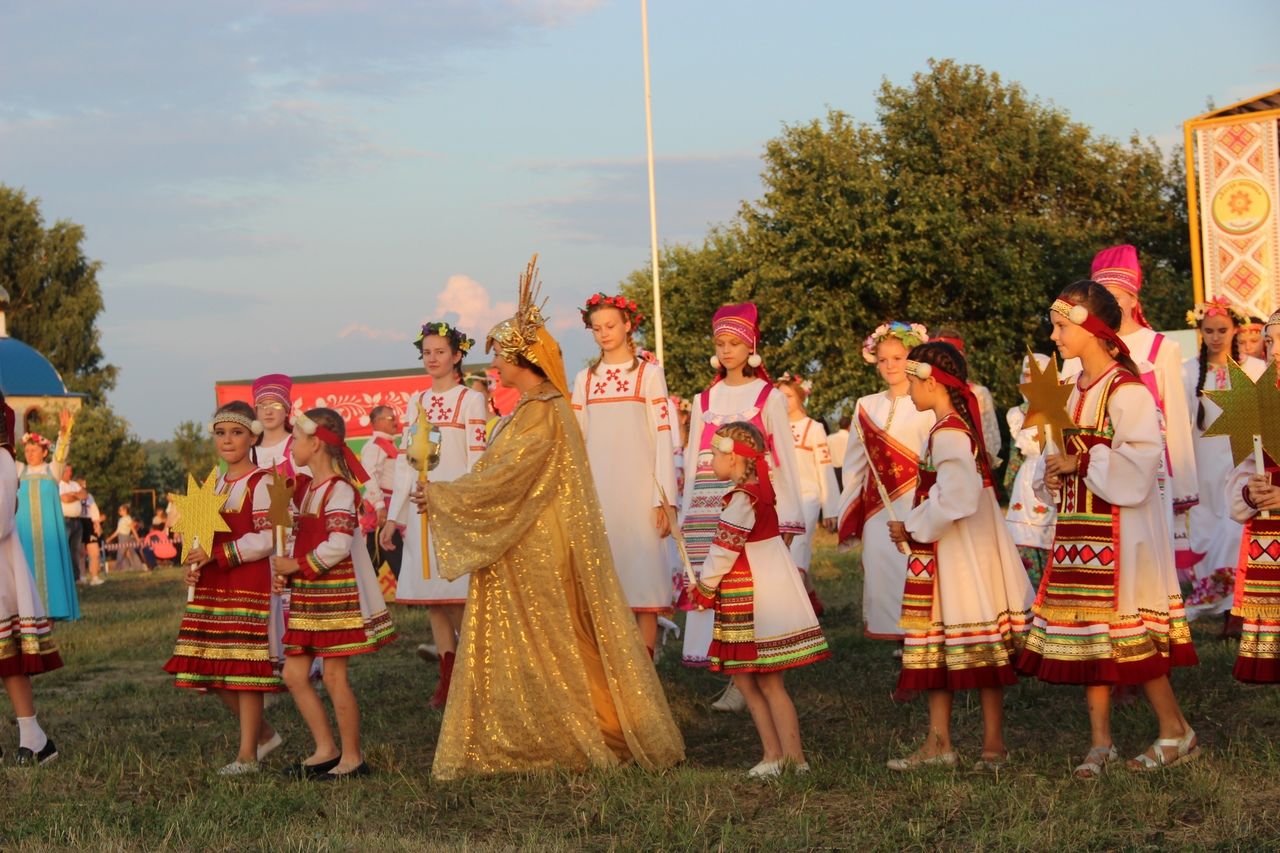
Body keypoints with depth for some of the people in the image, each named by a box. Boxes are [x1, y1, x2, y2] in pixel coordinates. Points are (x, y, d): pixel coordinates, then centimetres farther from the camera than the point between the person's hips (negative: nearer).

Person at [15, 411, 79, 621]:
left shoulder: (52, 469, 9)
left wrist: (64, 431, -25)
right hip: (26, 525, 1)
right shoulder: (19, 470, 15)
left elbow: (61, 453, -7)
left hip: (48, 525, -1)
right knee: (28, 564, -3)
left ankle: (51, 609, -4)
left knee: (50, 562, -4)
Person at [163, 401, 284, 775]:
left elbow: (267, 538, -15)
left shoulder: (261, 483, -7)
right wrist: (195, 566, 4)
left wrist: (216, 555, -19)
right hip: (211, 587, 8)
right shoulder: (216, 484, 17)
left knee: (244, 667, -6)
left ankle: (248, 754, 2)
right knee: (214, 671, 8)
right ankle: (263, 734, 24)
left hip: (249, 584, -8)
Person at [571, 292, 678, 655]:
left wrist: (664, 498, -9)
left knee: (643, 574, -5)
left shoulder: (648, 373, 3)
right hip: (597, 489, 3)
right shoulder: (585, 379, 12)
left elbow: (663, 436, -2)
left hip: (637, 488, -3)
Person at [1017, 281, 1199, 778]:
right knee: (1088, 636, 8)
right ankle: (1100, 743, 14)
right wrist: (1054, 476, 3)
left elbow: (1138, 466, -21)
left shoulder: (1126, 392, -14)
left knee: (1128, 634, -4)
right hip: (1079, 531, 8)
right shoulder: (1077, 391, 12)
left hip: (1119, 531, -8)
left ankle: (1176, 731, 10)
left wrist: (1080, 464, -18)